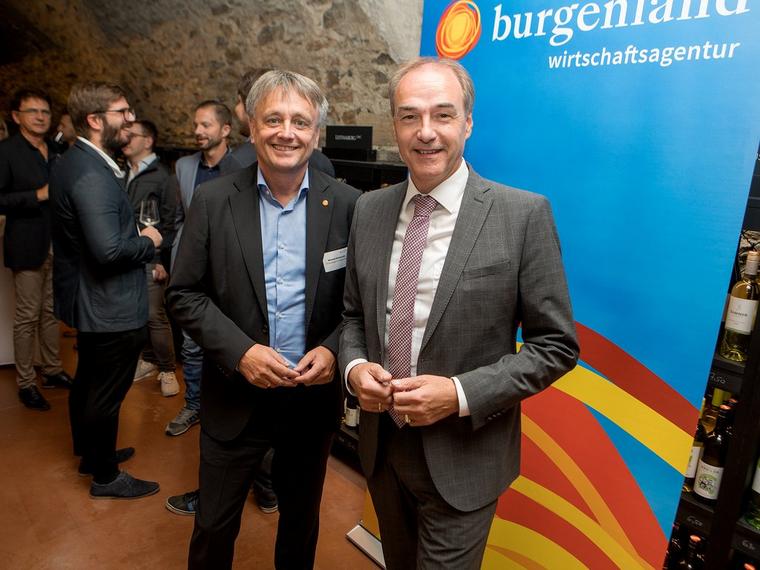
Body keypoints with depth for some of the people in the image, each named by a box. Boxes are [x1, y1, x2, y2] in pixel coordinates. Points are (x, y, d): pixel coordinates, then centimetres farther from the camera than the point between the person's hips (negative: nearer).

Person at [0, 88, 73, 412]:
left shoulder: (56, 152, 11)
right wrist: (37, 195, -20)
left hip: (58, 246, 6)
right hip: (28, 247, -5)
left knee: (51, 312, 14)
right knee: (27, 316, 2)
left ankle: (52, 371, 26)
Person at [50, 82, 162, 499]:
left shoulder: (73, 163, 7)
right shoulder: (92, 176, -26)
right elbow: (109, 250, -32)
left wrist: (136, 238, 6)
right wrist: (147, 242, -15)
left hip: (87, 300, 10)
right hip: (111, 308, -10)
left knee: (88, 382, 24)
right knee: (106, 394, 6)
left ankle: (89, 453, 44)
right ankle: (105, 477, 25)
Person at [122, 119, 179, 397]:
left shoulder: (161, 175, -5)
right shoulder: (123, 174, 12)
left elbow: (170, 221, -8)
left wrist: (162, 259, -12)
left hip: (151, 258, -5)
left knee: (155, 314, -5)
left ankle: (167, 369, 8)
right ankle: (149, 359, 27)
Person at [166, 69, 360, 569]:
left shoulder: (347, 205, -6)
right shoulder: (213, 201, -5)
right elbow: (185, 294, -4)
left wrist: (334, 349, -16)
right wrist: (240, 351, -16)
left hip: (315, 394, 1)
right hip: (236, 395, 0)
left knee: (301, 519, 22)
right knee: (214, 526, 16)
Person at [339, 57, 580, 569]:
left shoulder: (524, 215, -16)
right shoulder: (370, 210, -1)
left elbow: (555, 344, -12)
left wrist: (461, 394, -22)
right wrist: (354, 366, -11)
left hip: (461, 459, -4)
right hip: (381, 443, 5)